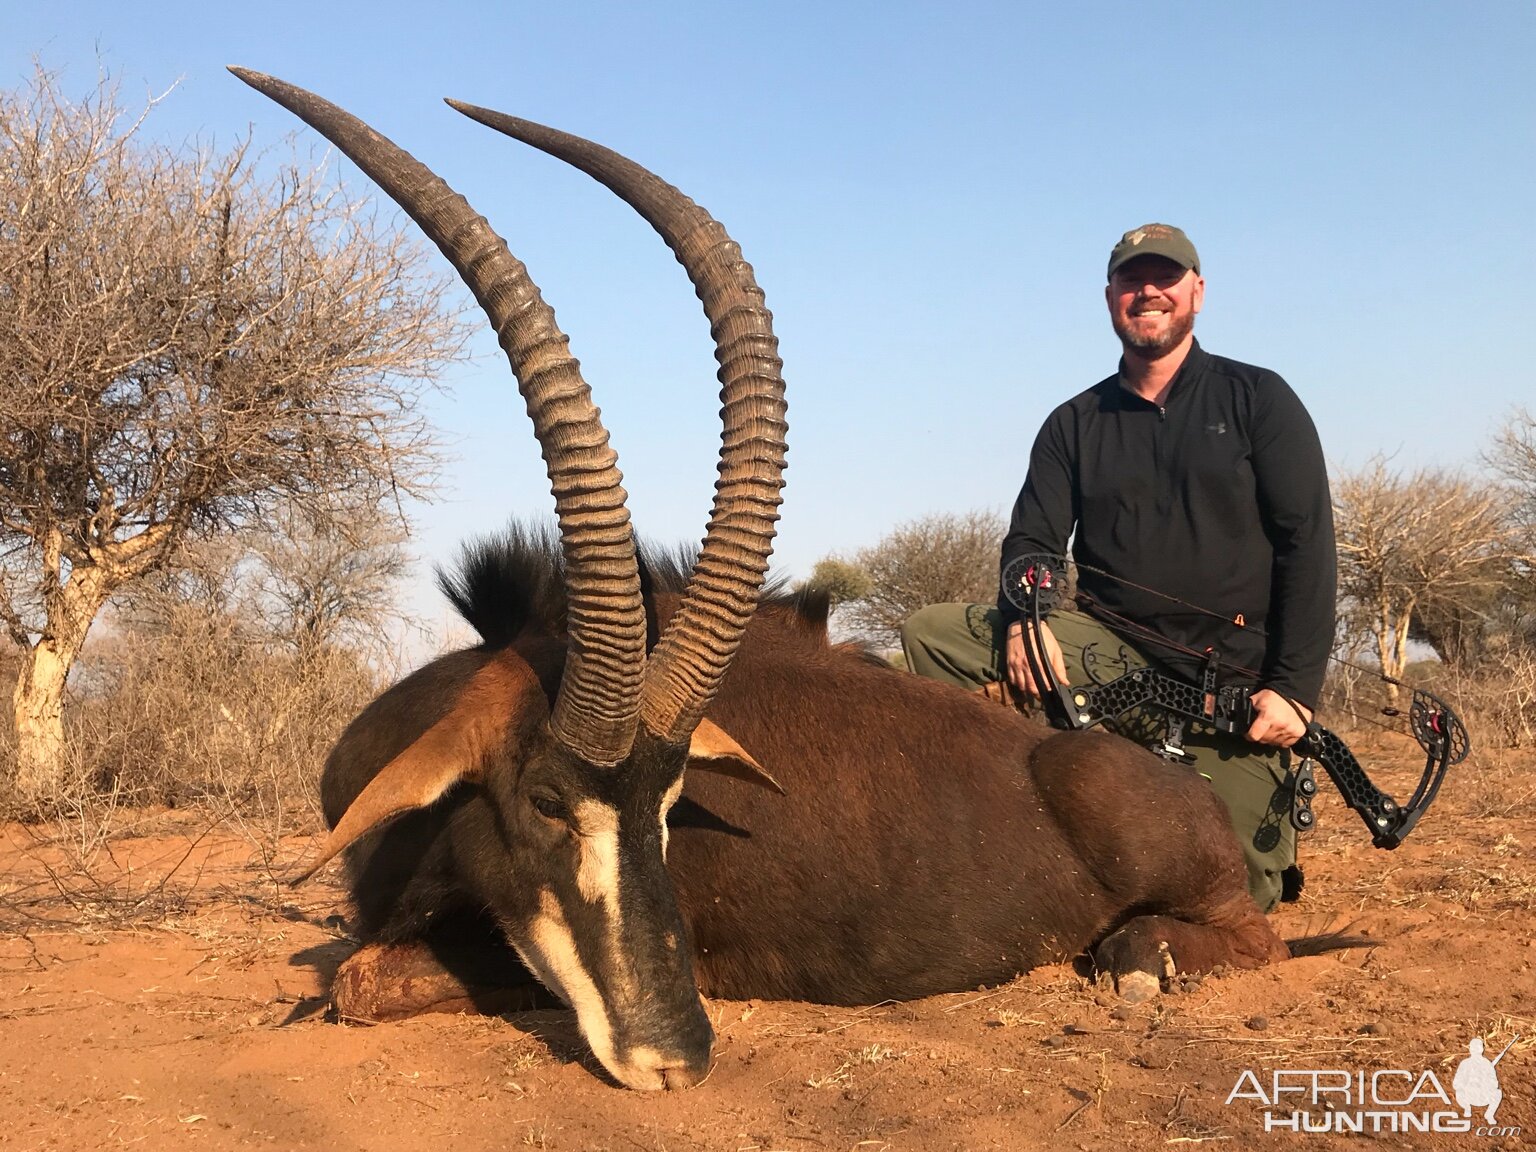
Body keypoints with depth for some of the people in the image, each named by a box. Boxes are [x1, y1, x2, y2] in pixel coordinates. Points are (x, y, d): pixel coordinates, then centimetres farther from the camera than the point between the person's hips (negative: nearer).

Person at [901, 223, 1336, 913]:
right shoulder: (1073, 424, 13)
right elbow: (1032, 539, 6)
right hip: (1109, 648, 3)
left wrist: (1294, 690, -14)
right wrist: (1024, 618, -19)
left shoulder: (1258, 400, 5)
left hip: (1234, 672, -2)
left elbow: (1308, 546, -3)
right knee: (934, 633, -18)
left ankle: (1272, 802, 22)